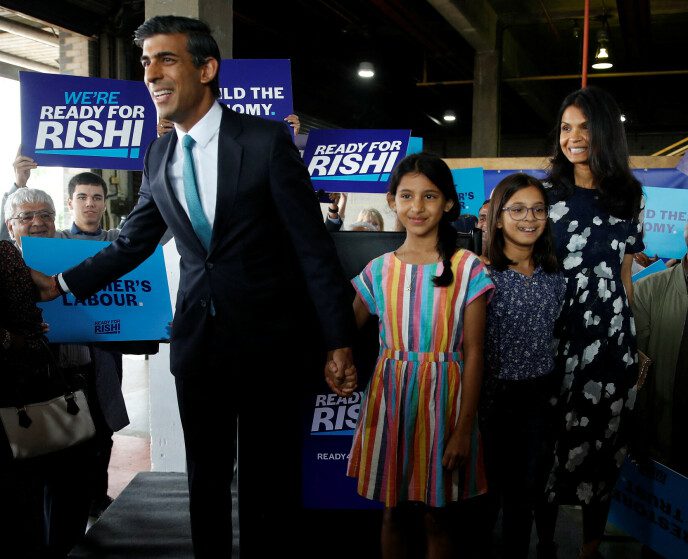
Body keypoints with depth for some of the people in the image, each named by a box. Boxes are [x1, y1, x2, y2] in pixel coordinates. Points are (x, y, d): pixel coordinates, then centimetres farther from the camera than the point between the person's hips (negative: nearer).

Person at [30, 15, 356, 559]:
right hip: (196, 337, 5)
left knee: (270, 479, 7)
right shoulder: (157, 156, 7)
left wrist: (338, 342, -12)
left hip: (268, 336, -4)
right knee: (206, 476, 16)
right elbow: (133, 243, 17)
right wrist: (62, 283, 11)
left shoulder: (267, 139, -9)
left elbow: (314, 246, -10)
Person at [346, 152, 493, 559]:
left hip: (444, 396, -2)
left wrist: (465, 428, -10)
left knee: (437, 515, 8)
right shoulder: (379, 270, 4)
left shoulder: (467, 268, -4)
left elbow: (473, 353, -6)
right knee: (394, 510, 13)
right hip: (390, 395, 2)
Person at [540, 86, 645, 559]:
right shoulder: (546, 193, 2)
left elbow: (624, 275, 13)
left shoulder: (628, 197, 9)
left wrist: (635, 341, 14)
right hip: (553, 334, -1)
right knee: (550, 437, 4)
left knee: (602, 436, 7)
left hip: (610, 336, 2)